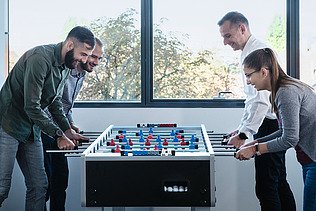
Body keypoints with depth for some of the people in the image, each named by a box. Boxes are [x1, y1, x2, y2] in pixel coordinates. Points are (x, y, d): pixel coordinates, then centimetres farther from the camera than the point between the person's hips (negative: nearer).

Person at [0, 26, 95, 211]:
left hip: (31, 129, 9)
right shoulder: (40, 58, -22)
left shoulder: (66, 66, 8)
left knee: (39, 186, 4)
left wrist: (67, 130, 6)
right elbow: (31, 107, -24)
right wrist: (59, 135, -19)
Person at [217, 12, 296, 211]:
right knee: (279, 183, 15)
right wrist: (241, 128, 20)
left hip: (270, 126, -11)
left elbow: (262, 100, -24)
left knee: (266, 187, -8)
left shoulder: (258, 51, -16)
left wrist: (243, 134, -22)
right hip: (272, 127, 11)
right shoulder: (249, 52, 16)